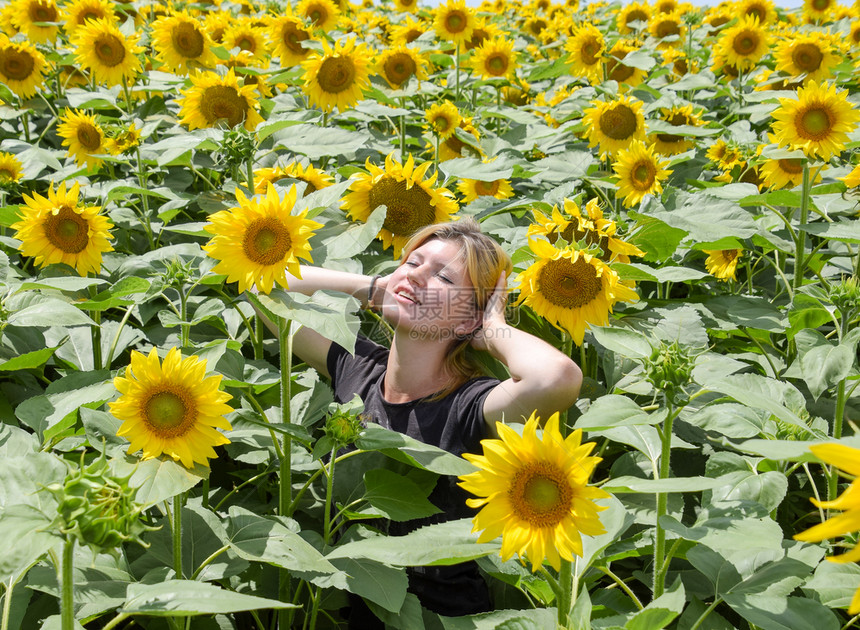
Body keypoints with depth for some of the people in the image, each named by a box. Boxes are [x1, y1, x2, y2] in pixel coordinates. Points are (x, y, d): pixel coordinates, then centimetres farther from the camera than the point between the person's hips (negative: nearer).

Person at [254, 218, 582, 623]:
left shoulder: (469, 407, -19)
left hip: (439, 612, -4)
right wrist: (372, 287, -2)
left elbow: (557, 377, -41)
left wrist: (493, 329, -21)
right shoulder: (356, 366, -2)